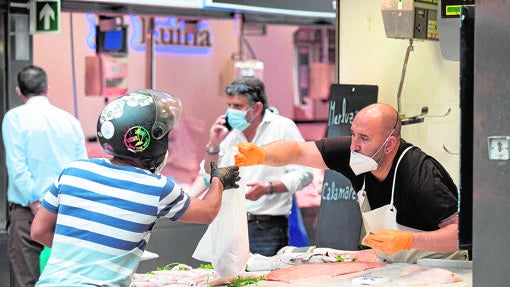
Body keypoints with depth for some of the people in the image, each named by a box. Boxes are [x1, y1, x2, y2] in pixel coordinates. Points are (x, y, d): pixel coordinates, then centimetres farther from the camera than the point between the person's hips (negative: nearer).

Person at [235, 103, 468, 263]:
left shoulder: (419, 174, -28)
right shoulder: (354, 153, -11)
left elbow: (464, 231, -29)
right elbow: (297, 151, -8)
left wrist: (407, 241, -36)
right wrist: (261, 155, -28)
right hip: (393, 265, 6)